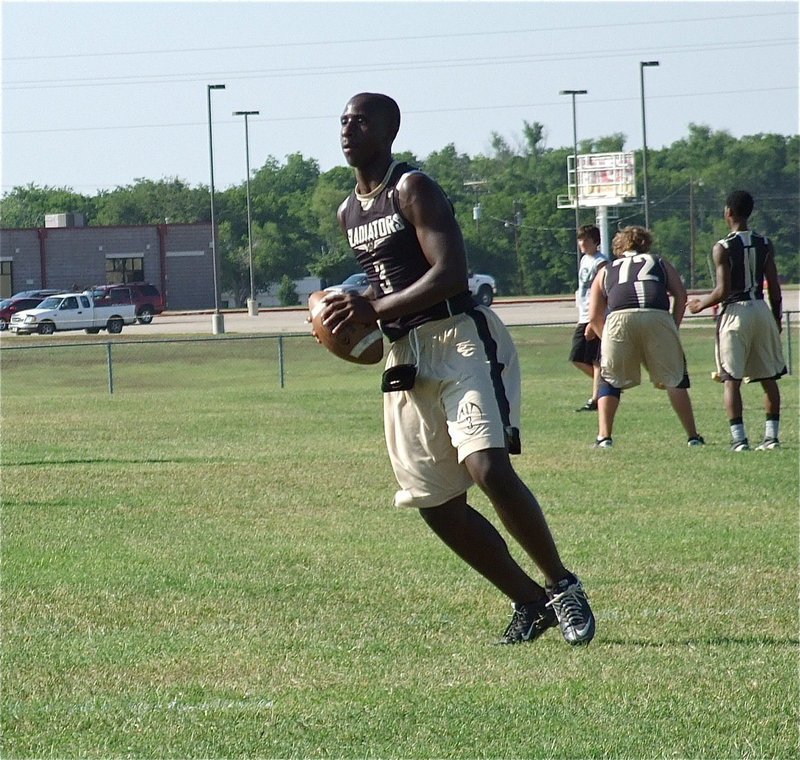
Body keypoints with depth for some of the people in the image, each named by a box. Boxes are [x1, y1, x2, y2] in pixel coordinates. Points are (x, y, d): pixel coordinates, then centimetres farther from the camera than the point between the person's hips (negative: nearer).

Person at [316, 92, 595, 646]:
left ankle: (563, 587, -9)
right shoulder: (349, 214, 17)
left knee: (489, 469, -24)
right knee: (437, 505, 4)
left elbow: (450, 273, -18)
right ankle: (530, 601, 16)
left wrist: (375, 309, -25)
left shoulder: (413, 190, -8)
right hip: (404, 359, 9)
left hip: (460, 338, -8)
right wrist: (352, 314, 7)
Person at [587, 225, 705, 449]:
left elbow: (594, 317, 23)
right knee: (675, 378, 12)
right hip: (658, 317, 0)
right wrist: (674, 327, 20)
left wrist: (607, 341, 32)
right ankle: (693, 436, 10)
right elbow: (681, 296, 17)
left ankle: (604, 437, 6)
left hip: (619, 318, 0)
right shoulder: (660, 263, 32)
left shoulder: (605, 271, 32)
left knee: (610, 380, 16)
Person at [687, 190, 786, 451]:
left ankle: (739, 439, -9)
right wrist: (776, 319, 16)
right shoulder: (765, 244, 4)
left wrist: (702, 304, 4)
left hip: (735, 312, -4)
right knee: (769, 377, 11)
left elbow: (723, 291, -14)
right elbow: (774, 287, 5)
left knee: (731, 380, -1)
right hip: (761, 310, 4)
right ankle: (772, 436, 9)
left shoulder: (723, 248, -10)